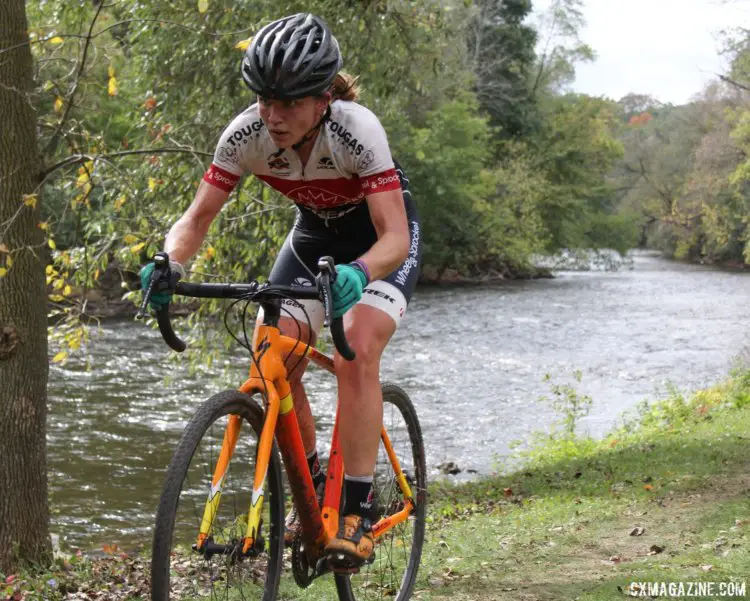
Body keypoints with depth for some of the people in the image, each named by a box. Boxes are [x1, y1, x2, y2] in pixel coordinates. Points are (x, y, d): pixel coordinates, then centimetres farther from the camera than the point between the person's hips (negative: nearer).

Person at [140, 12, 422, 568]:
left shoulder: (356, 130, -35)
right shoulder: (245, 135, -24)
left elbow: (394, 236, -39)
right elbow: (197, 217, -19)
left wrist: (359, 272, -60)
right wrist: (169, 263, -40)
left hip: (382, 236, -4)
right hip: (316, 234, 4)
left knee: (356, 350, -26)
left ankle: (358, 510, -20)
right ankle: (312, 492, 6)